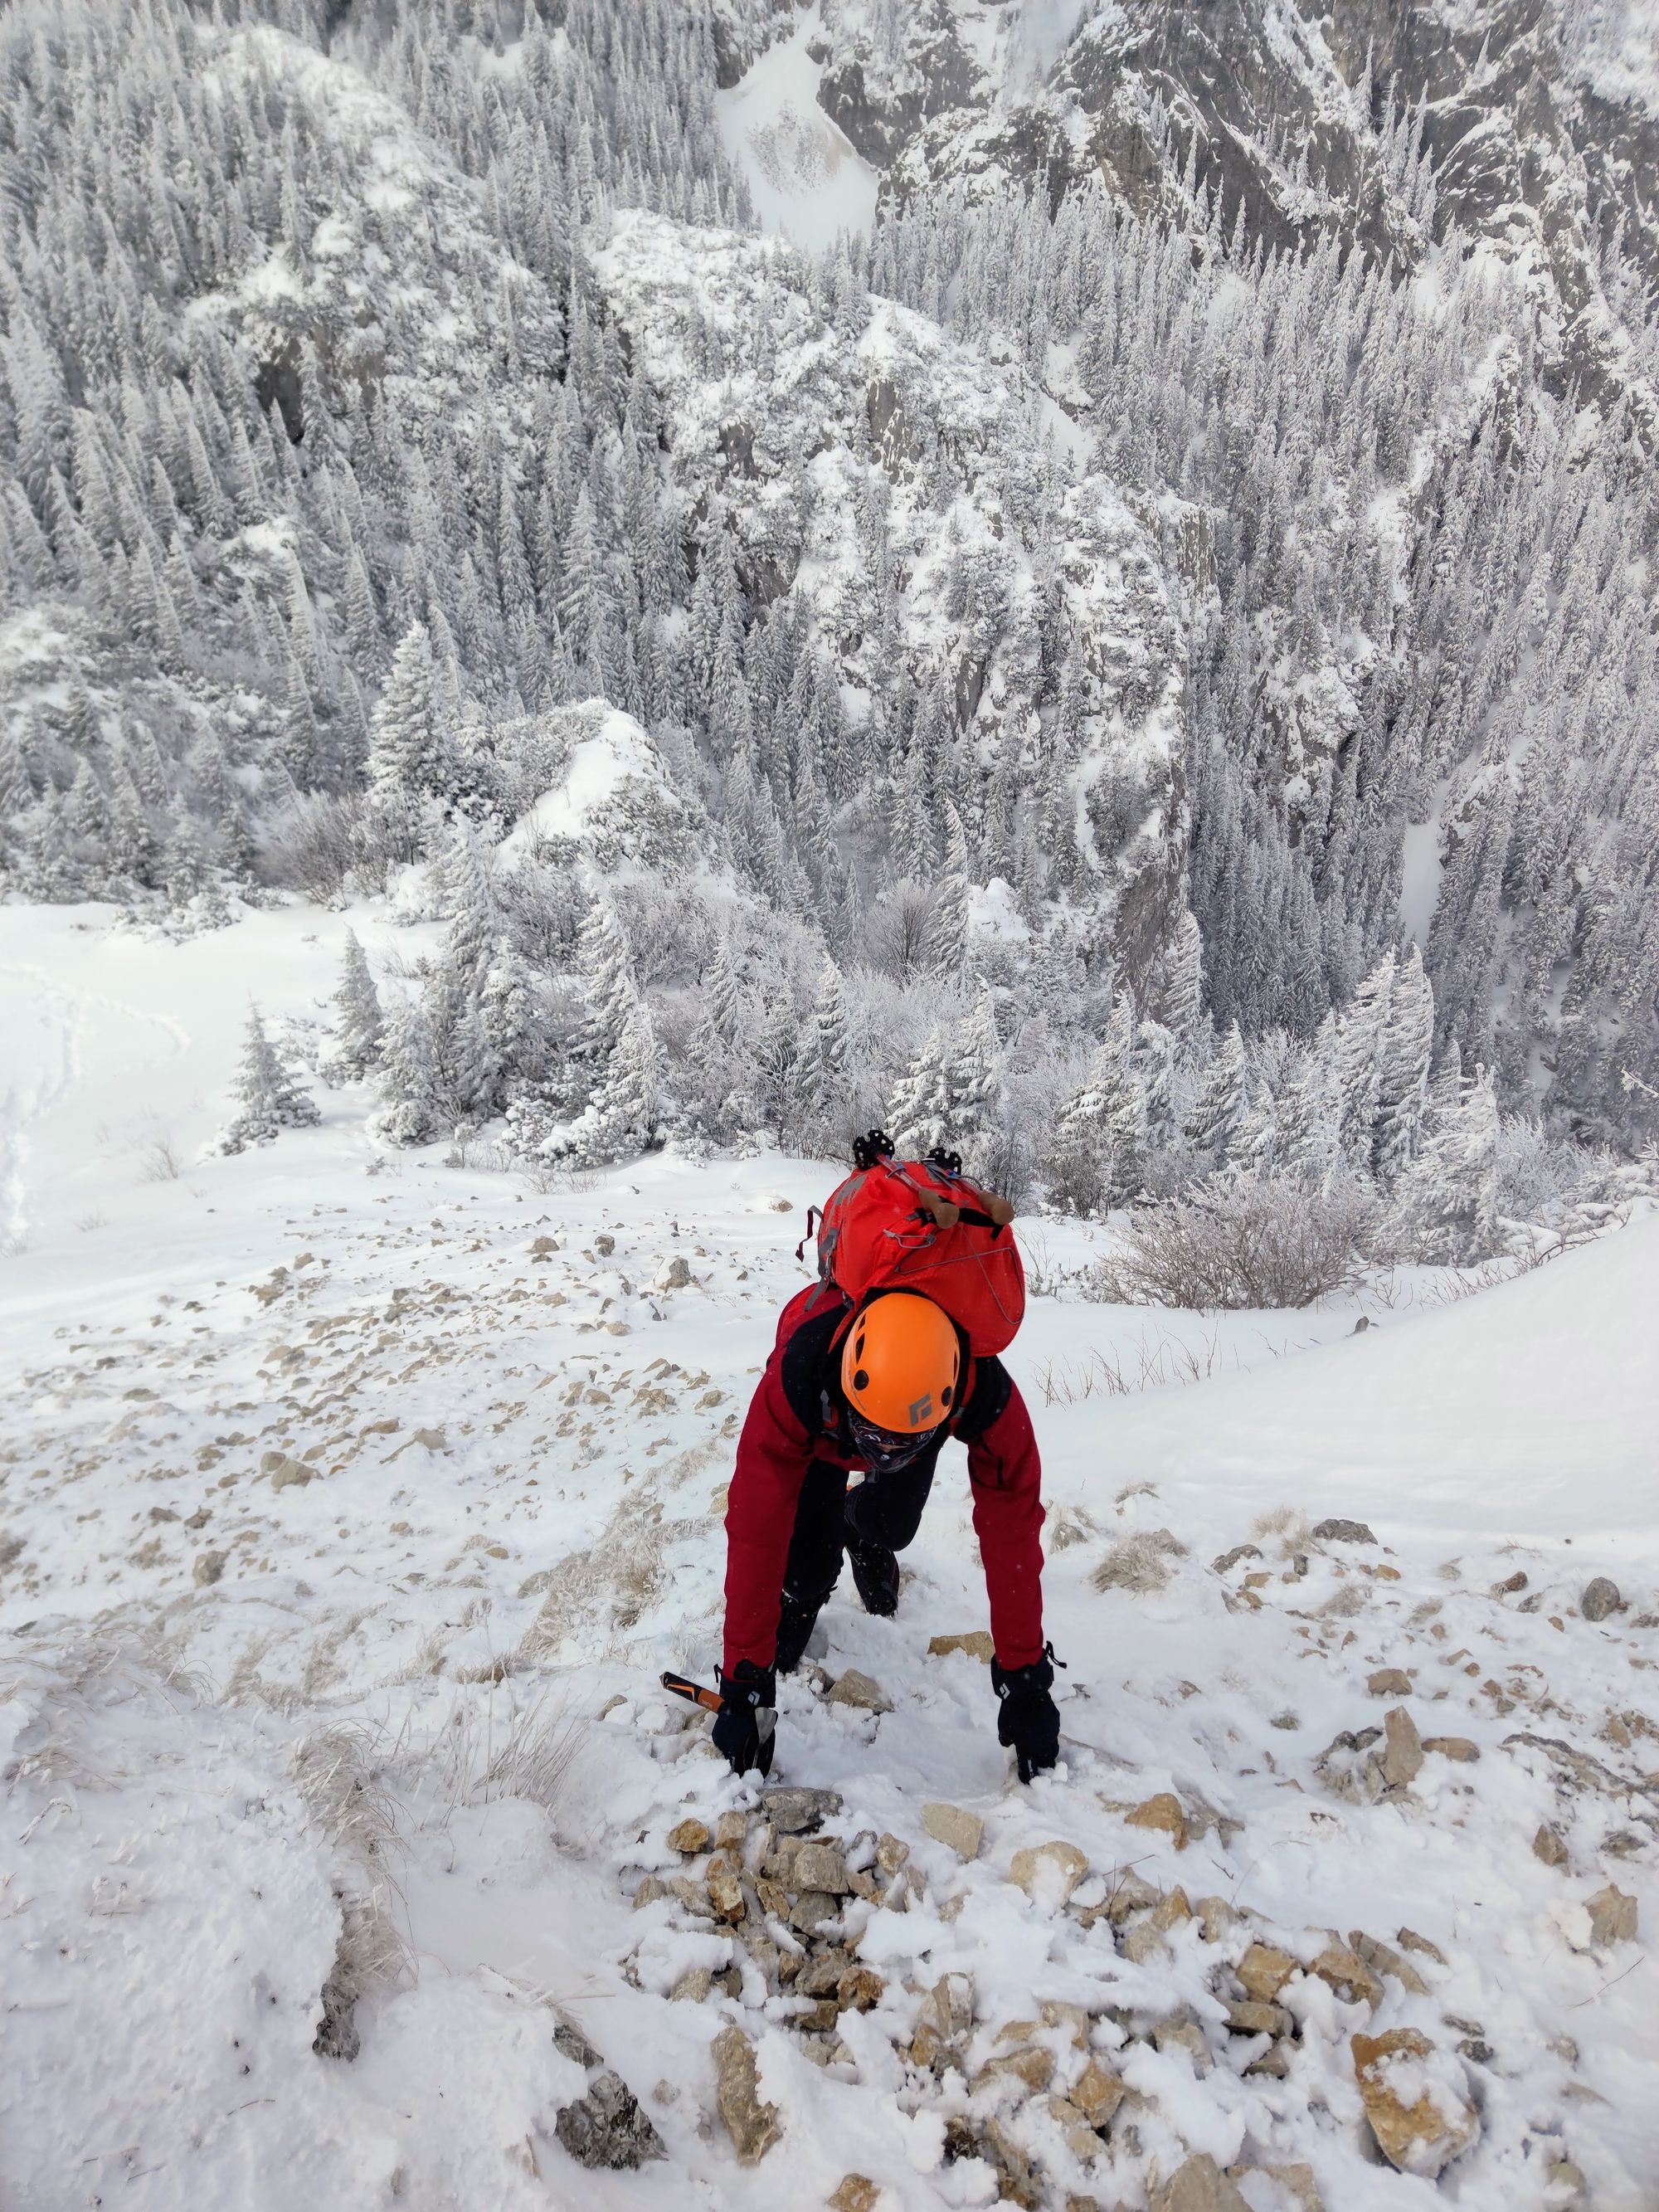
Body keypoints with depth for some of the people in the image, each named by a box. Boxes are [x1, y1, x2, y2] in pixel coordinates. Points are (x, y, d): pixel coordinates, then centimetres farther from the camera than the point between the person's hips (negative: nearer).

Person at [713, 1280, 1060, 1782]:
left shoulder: (986, 1396, -43)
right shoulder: (793, 1382, -47)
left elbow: (1011, 1537, -34)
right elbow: (756, 1534, -42)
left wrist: (1026, 1682, -27)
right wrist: (745, 1684, -37)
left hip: (927, 1408, 1)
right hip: (823, 1424, -1)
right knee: (808, 1556, -15)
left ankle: (867, 1539, 31)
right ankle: (798, 1595, 22)